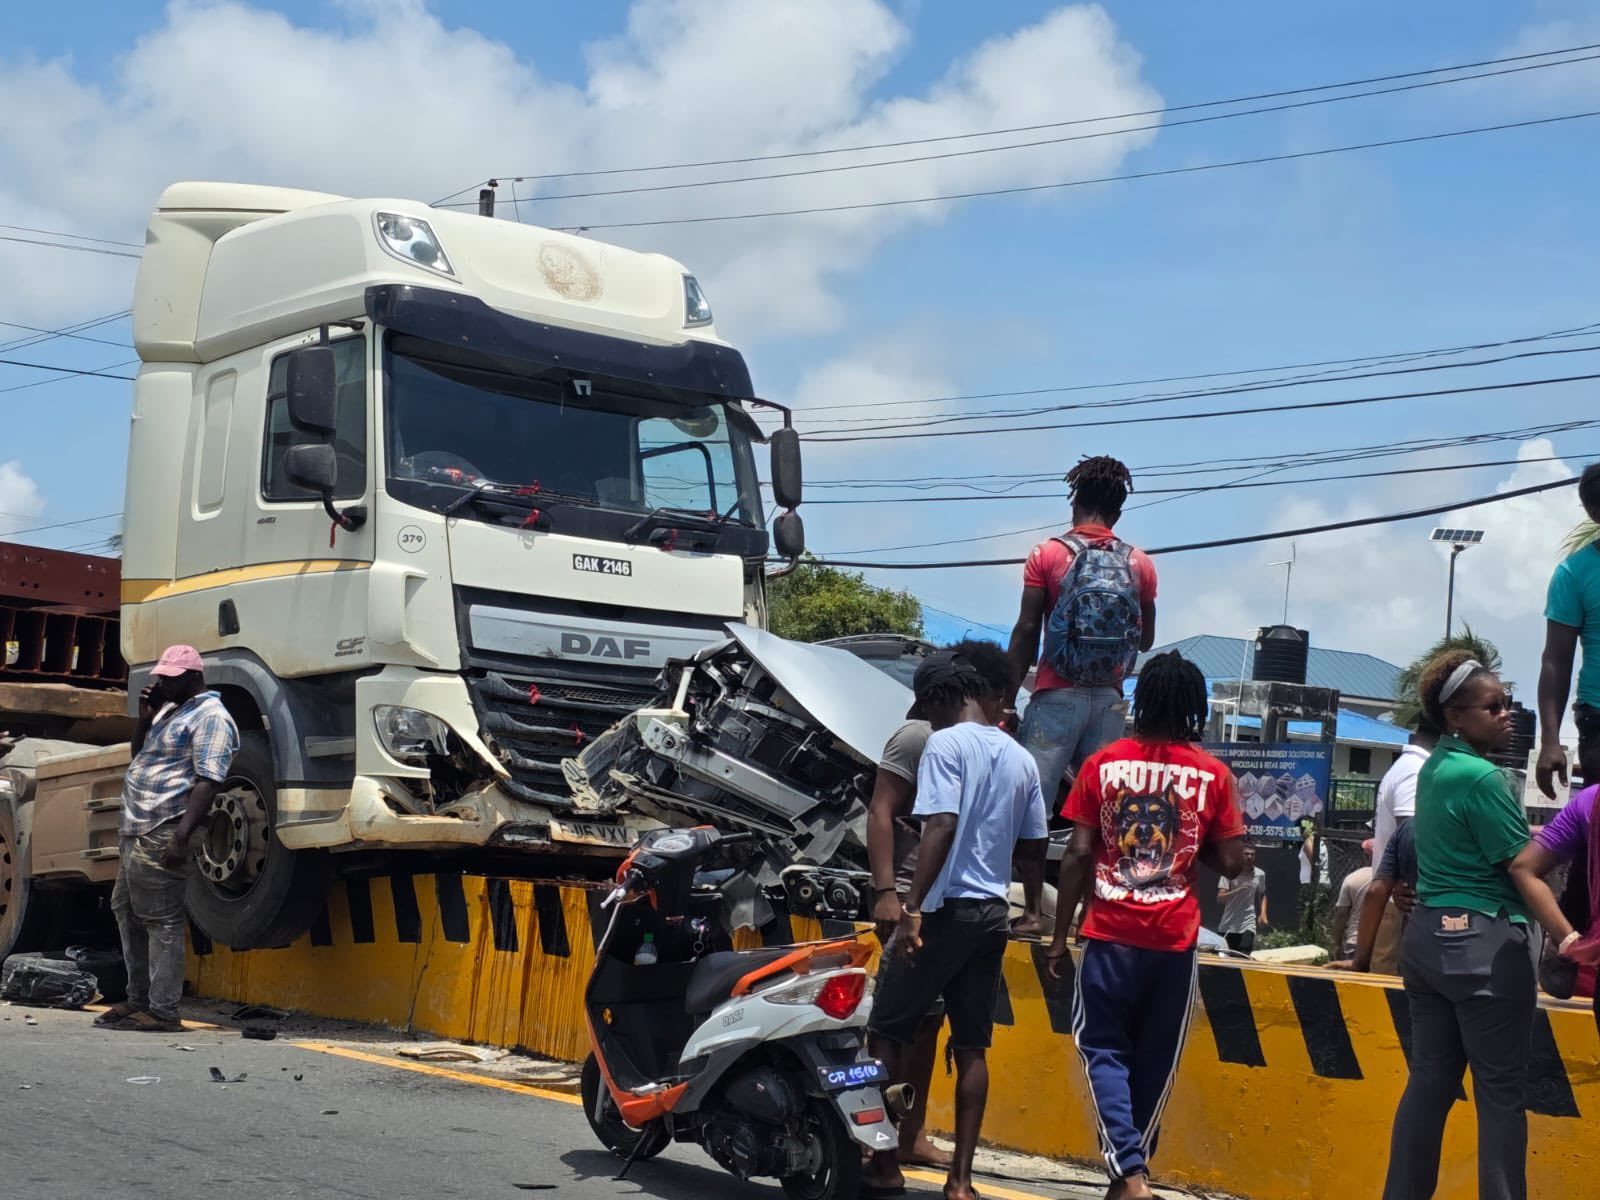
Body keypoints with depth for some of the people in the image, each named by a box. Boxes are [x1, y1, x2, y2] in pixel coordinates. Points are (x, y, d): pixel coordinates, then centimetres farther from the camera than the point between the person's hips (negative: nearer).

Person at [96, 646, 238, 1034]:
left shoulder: (210, 717, -11)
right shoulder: (171, 710, 20)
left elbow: (208, 781, -20)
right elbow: (140, 754, 30)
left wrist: (181, 835, -28)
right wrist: (145, 718, 12)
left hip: (162, 836, -11)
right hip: (137, 832, 11)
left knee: (161, 922, -9)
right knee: (126, 912, 17)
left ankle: (162, 1012, -8)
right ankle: (138, 1001, 26)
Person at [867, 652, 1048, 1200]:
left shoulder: (946, 744, -10)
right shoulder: (1021, 757, 10)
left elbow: (941, 826, -21)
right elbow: (1033, 849, 12)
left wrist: (911, 907, -23)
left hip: (946, 908, -6)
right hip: (992, 912, 6)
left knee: (887, 1032, 5)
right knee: (971, 1047, 8)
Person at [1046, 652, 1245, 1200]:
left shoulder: (1103, 763, -1)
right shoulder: (1212, 774, -1)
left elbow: (1078, 854, -3)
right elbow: (1231, 863, -2)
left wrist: (1060, 934, 3)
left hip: (1110, 933, -1)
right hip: (1175, 938, 1)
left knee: (1104, 1049, 6)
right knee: (1155, 1061, 13)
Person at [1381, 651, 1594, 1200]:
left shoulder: (1433, 767, 11)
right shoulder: (1482, 777, -14)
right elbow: (1523, 868, -15)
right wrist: (1568, 938, -14)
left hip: (1427, 935, 9)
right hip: (1483, 943, -9)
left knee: (1430, 1080, 12)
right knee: (1501, 1092, -2)